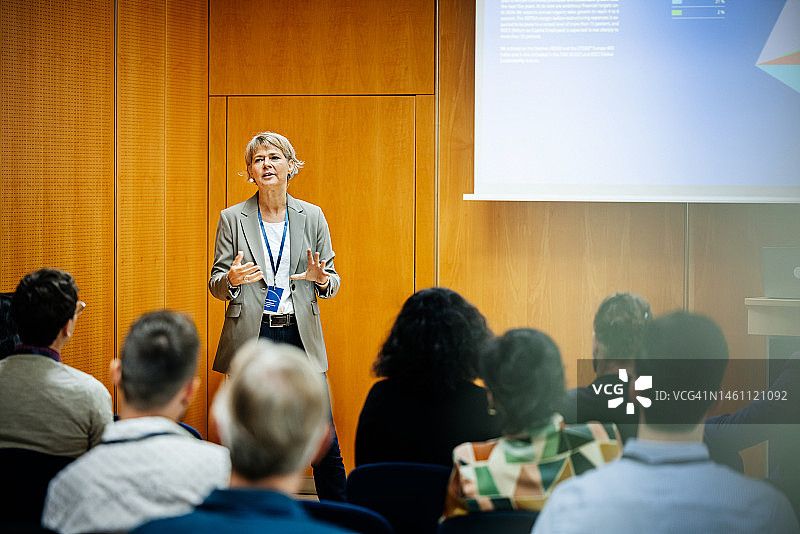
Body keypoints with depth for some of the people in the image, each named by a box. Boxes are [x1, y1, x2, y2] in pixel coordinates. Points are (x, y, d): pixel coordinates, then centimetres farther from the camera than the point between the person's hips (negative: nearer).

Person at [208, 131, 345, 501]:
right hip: (250, 337, -1)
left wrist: (321, 278, -14)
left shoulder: (312, 217, 7)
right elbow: (216, 284, 5)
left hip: (300, 335, 1)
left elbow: (332, 282, 10)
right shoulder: (233, 218, 3)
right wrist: (232, 280, -18)